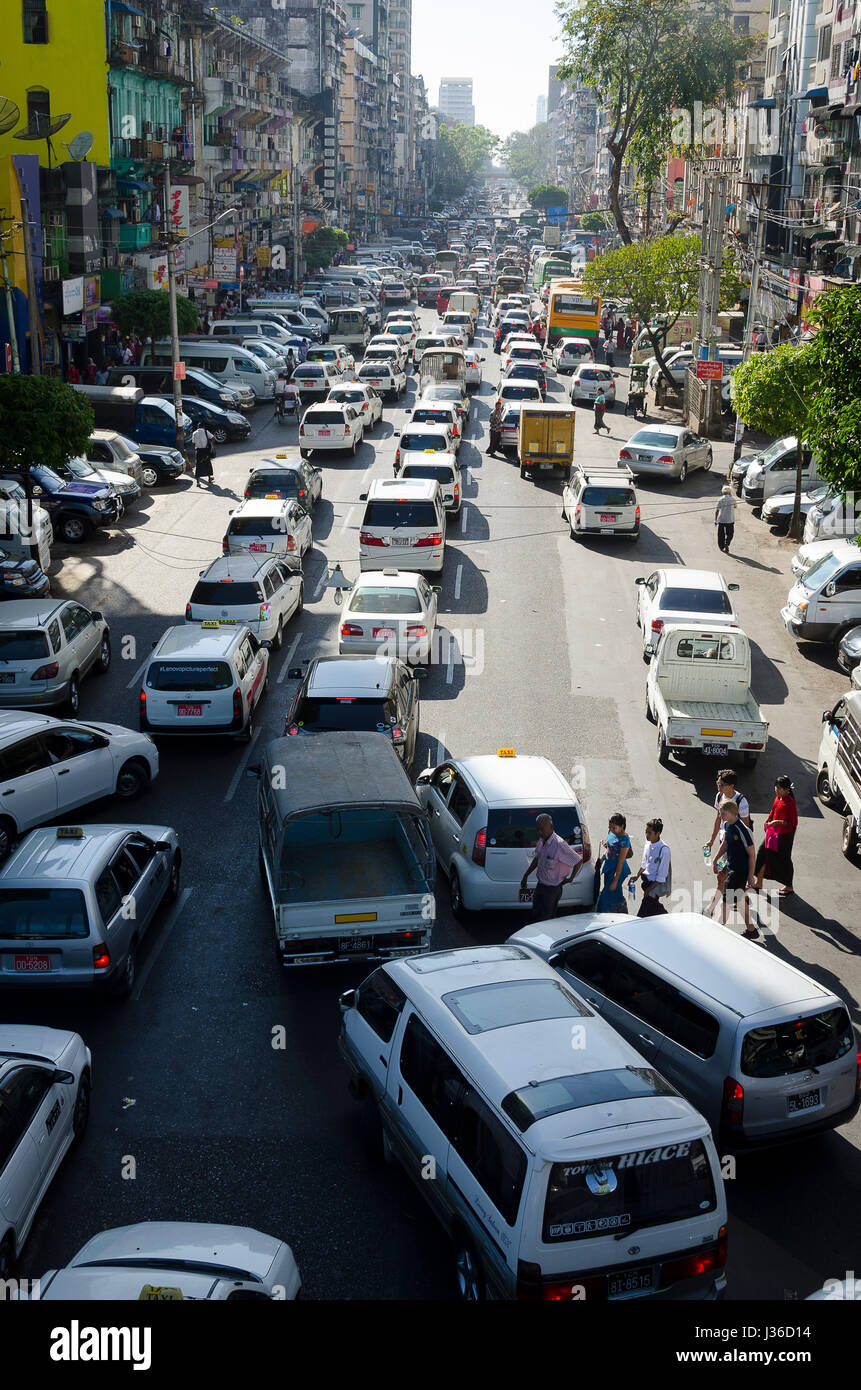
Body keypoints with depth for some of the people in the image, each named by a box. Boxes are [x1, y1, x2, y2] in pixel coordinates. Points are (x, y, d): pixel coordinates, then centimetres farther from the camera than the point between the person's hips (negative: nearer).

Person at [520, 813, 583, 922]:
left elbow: (579, 860, -18)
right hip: (540, 885, 7)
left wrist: (570, 879, -7)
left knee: (545, 920, 1)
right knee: (535, 915, 14)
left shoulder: (559, 844, -25)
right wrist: (525, 876, 18)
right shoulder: (542, 840, -1)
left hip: (552, 888, -7)